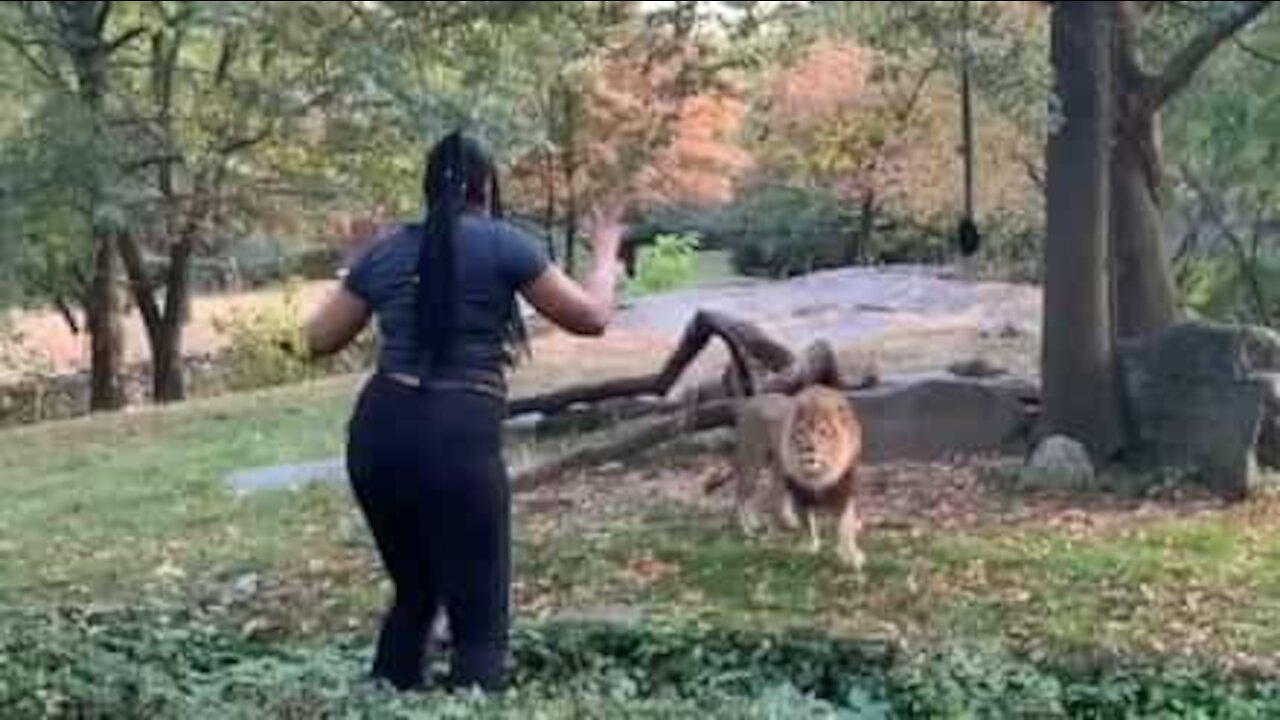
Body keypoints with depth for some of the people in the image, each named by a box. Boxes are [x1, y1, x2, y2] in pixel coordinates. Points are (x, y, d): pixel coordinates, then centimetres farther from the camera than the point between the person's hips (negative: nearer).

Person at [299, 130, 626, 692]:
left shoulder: (386, 251, 13)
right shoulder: (502, 244, 0)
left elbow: (318, 339, 20)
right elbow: (592, 316, 5)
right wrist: (605, 252, 22)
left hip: (377, 432, 6)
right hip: (459, 438, -5)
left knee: (413, 594, 24)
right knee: (480, 619, 2)